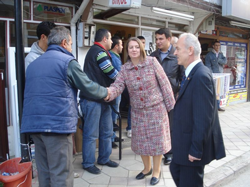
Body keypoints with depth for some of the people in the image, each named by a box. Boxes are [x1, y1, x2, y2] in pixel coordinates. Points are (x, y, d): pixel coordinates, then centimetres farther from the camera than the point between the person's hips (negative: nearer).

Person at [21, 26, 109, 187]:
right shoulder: (68, 61, -3)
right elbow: (88, 87, 0)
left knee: (44, 172, 16)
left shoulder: (33, 64, 18)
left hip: (33, 123, 7)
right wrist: (105, 92, 18)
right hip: (57, 123, -7)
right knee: (61, 174, 1)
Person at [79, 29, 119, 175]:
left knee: (107, 131, 15)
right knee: (91, 133, 1)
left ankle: (104, 158, 28)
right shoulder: (99, 52, -12)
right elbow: (113, 74, -12)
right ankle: (88, 163, 14)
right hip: (92, 99, -10)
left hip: (102, 98, 10)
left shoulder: (97, 51, 20)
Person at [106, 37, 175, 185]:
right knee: (141, 141, 14)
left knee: (157, 140, 8)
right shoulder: (124, 69, -2)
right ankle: (147, 168, 38)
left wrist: (170, 104, -8)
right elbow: (118, 86, -13)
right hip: (138, 111, 4)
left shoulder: (152, 62, -11)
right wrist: (109, 92, -36)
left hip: (156, 108, -3)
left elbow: (164, 83, -8)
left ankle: (156, 171, 28)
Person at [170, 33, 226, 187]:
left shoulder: (201, 76, -25)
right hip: (186, 141, 9)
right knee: (175, 170, 24)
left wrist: (196, 150, -21)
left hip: (193, 145, -9)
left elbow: (203, 119, -26)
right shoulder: (192, 73, 6)